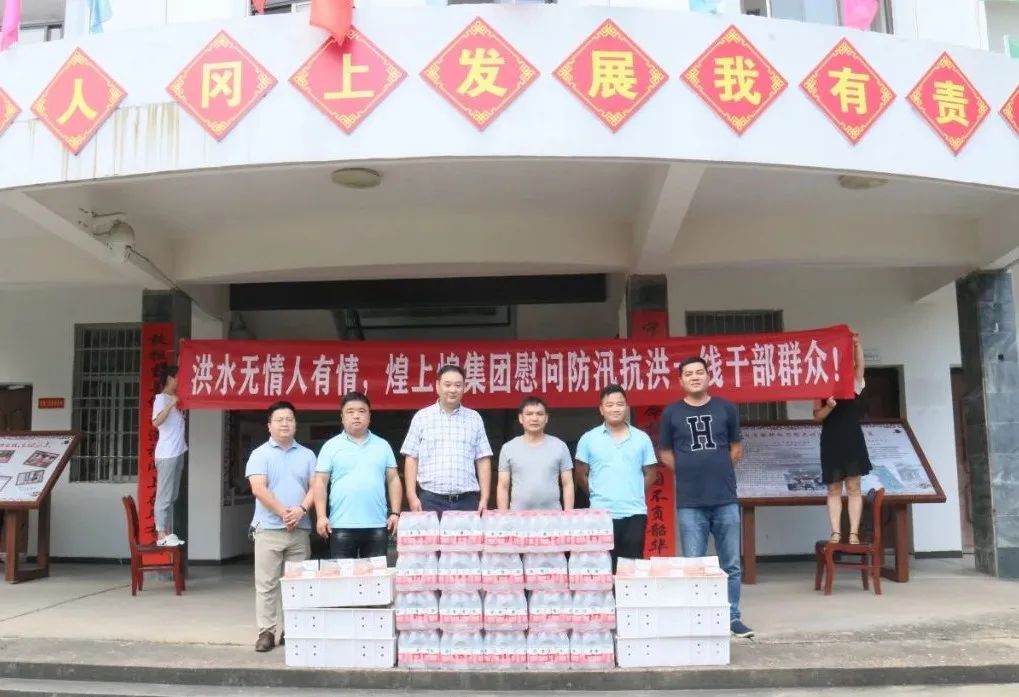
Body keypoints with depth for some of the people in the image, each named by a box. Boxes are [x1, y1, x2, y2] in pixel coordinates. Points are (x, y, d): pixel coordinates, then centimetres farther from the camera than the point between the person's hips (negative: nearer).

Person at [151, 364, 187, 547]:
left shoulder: (175, 398, 15)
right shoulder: (161, 398, -9)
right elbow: (156, 422, -24)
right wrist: (171, 404, -26)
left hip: (178, 453, 9)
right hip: (166, 455, -9)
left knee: (172, 497, 11)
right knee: (164, 496, -5)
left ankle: (168, 534, 17)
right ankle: (161, 535, -2)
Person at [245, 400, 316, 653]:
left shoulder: (307, 455, 12)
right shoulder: (260, 454, 2)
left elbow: (315, 487, 4)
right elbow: (259, 489, -10)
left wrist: (301, 510, -13)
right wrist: (283, 513, -15)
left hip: (300, 529, 3)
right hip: (269, 528, -3)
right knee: (266, 583, -1)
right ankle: (266, 632, 5)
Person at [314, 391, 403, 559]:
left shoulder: (383, 445, 12)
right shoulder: (331, 446, 4)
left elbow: (393, 480, 11)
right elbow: (320, 483, 2)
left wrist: (395, 513, 2)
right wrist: (321, 517, -7)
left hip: (377, 526, 2)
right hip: (342, 526, -2)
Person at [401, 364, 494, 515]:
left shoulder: (475, 418, 9)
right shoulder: (421, 417, 6)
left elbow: (483, 460, 8)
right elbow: (411, 459, 5)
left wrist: (484, 498, 1)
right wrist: (412, 496, -4)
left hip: (467, 501, 1)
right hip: (431, 500, -1)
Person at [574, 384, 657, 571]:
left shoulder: (642, 438, 4)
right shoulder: (588, 439, 2)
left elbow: (650, 473, 10)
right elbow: (581, 475, 8)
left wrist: (633, 492, 3)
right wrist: (598, 493, 3)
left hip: (635, 513, 1)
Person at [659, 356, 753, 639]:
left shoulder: (726, 408, 4)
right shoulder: (671, 413, 2)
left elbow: (737, 448, 14)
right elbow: (665, 453, 10)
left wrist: (719, 469, 5)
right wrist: (689, 472, 2)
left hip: (726, 500, 1)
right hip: (689, 503, -1)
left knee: (731, 565, 8)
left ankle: (732, 617, 20)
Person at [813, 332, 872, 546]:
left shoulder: (854, 384, 7)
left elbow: (859, 365, -9)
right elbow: (817, 415, 0)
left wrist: (857, 344, -22)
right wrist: (829, 405, -18)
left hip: (852, 439, 0)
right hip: (831, 441, 0)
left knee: (853, 487, -1)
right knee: (834, 489, 2)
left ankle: (854, 533, 0)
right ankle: (836, 533, 2)